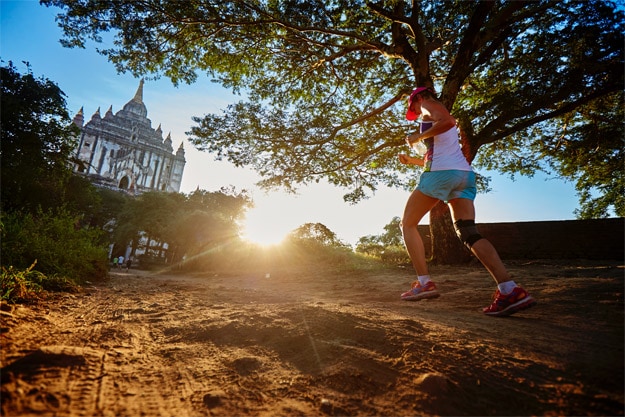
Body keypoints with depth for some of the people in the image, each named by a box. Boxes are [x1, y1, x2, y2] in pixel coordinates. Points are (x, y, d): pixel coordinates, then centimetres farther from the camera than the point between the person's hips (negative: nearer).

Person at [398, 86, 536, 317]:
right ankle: (510, 290, -15)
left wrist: (417, 137, -6)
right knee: (468, 232, -1)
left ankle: (424, 283, -5)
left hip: (441, 173, -8)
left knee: (408, 224, 4)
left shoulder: (428, 104, 8)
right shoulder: (437, 115, 33)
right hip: (465, 174, 8)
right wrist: (413, 160, 30)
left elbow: (447, 121, -17)